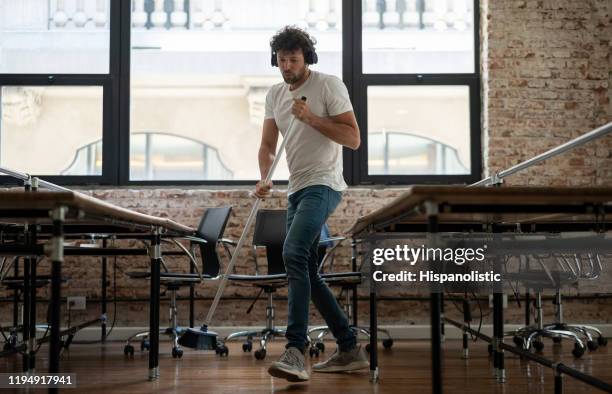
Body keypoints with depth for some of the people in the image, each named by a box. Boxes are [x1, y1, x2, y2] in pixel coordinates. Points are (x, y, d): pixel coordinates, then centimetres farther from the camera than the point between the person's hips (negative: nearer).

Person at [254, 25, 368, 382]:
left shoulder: (329, 86, -6)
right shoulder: (275, 95, 13)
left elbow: (353, 138, -12)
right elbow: (268, 145, 14)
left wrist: (310, 117, -19)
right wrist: (265, 179, -5)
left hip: (323, 185, -9)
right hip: (297, 190, 9)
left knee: (294, 254, -27)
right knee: (307, 271, 9)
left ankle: (295, 351, -30)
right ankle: (350, 350, 18)